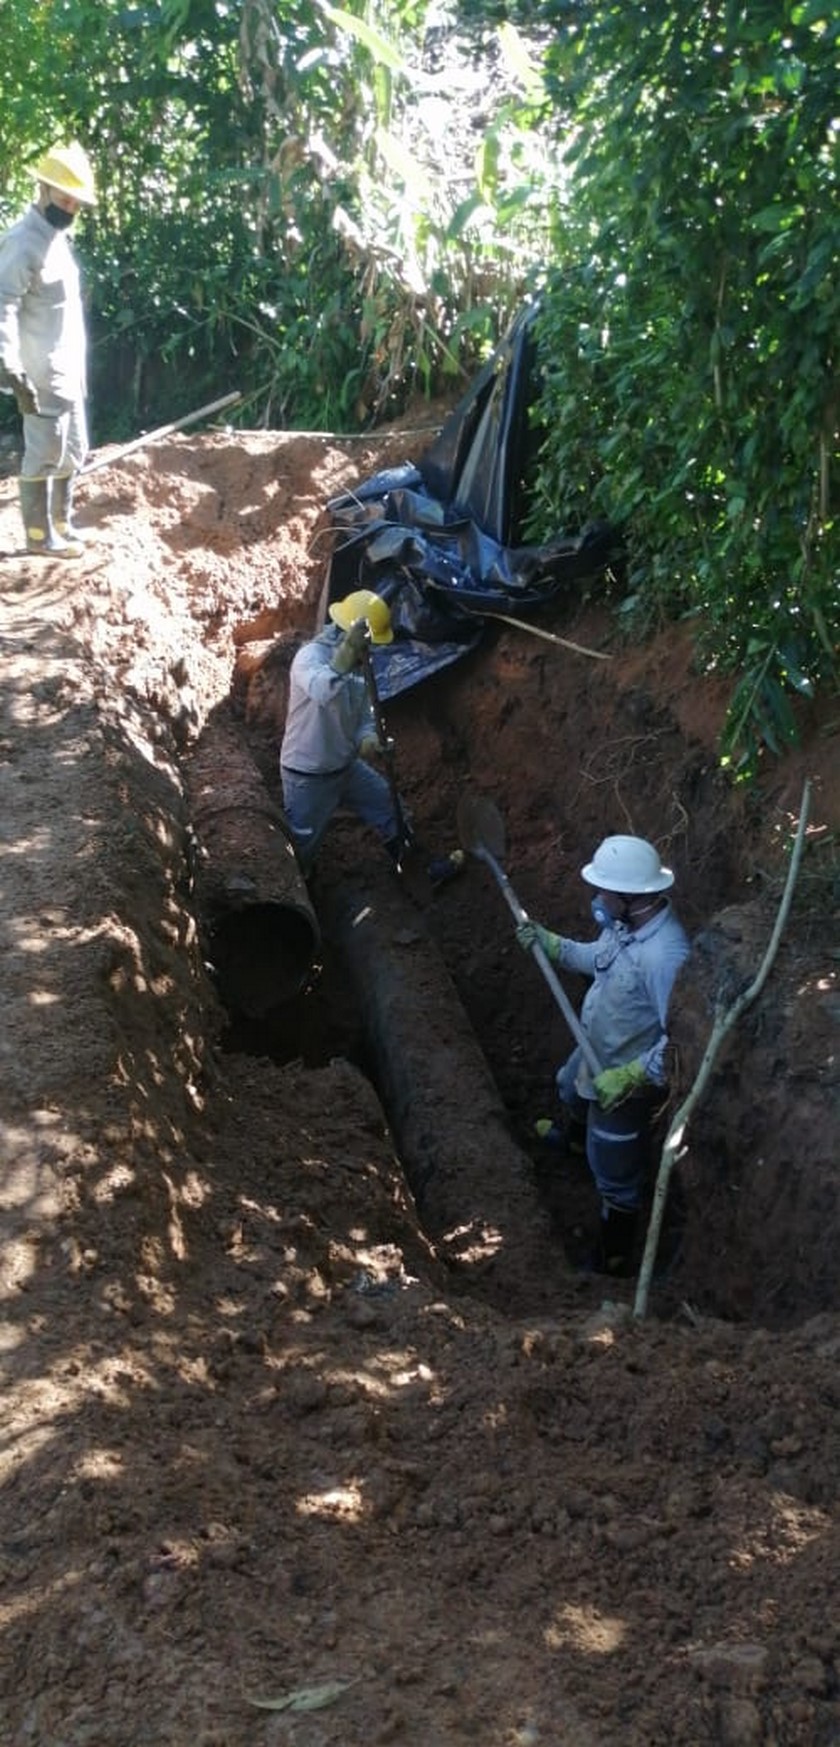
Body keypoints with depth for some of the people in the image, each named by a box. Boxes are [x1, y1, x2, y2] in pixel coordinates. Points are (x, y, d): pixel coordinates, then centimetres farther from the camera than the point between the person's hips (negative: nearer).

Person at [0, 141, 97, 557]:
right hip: (40, 372, -10)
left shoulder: (56, 238, 14)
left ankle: (61, 525, 28)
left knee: (72, 450, 16)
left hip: (66, 369, 10)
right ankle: (40, 535, 4)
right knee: (44, 453, -4)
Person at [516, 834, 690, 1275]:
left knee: (616, 1177, 10)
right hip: (595, 1054, 10)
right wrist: (551, 944, 1)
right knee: (570, 1090, 41)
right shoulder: (627, 922, -14)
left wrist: (630, 1078, -36)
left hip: (626, 1081, -10)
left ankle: (612, 1260, 32)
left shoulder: (664, 955, -42)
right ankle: (576, 1139, 75)